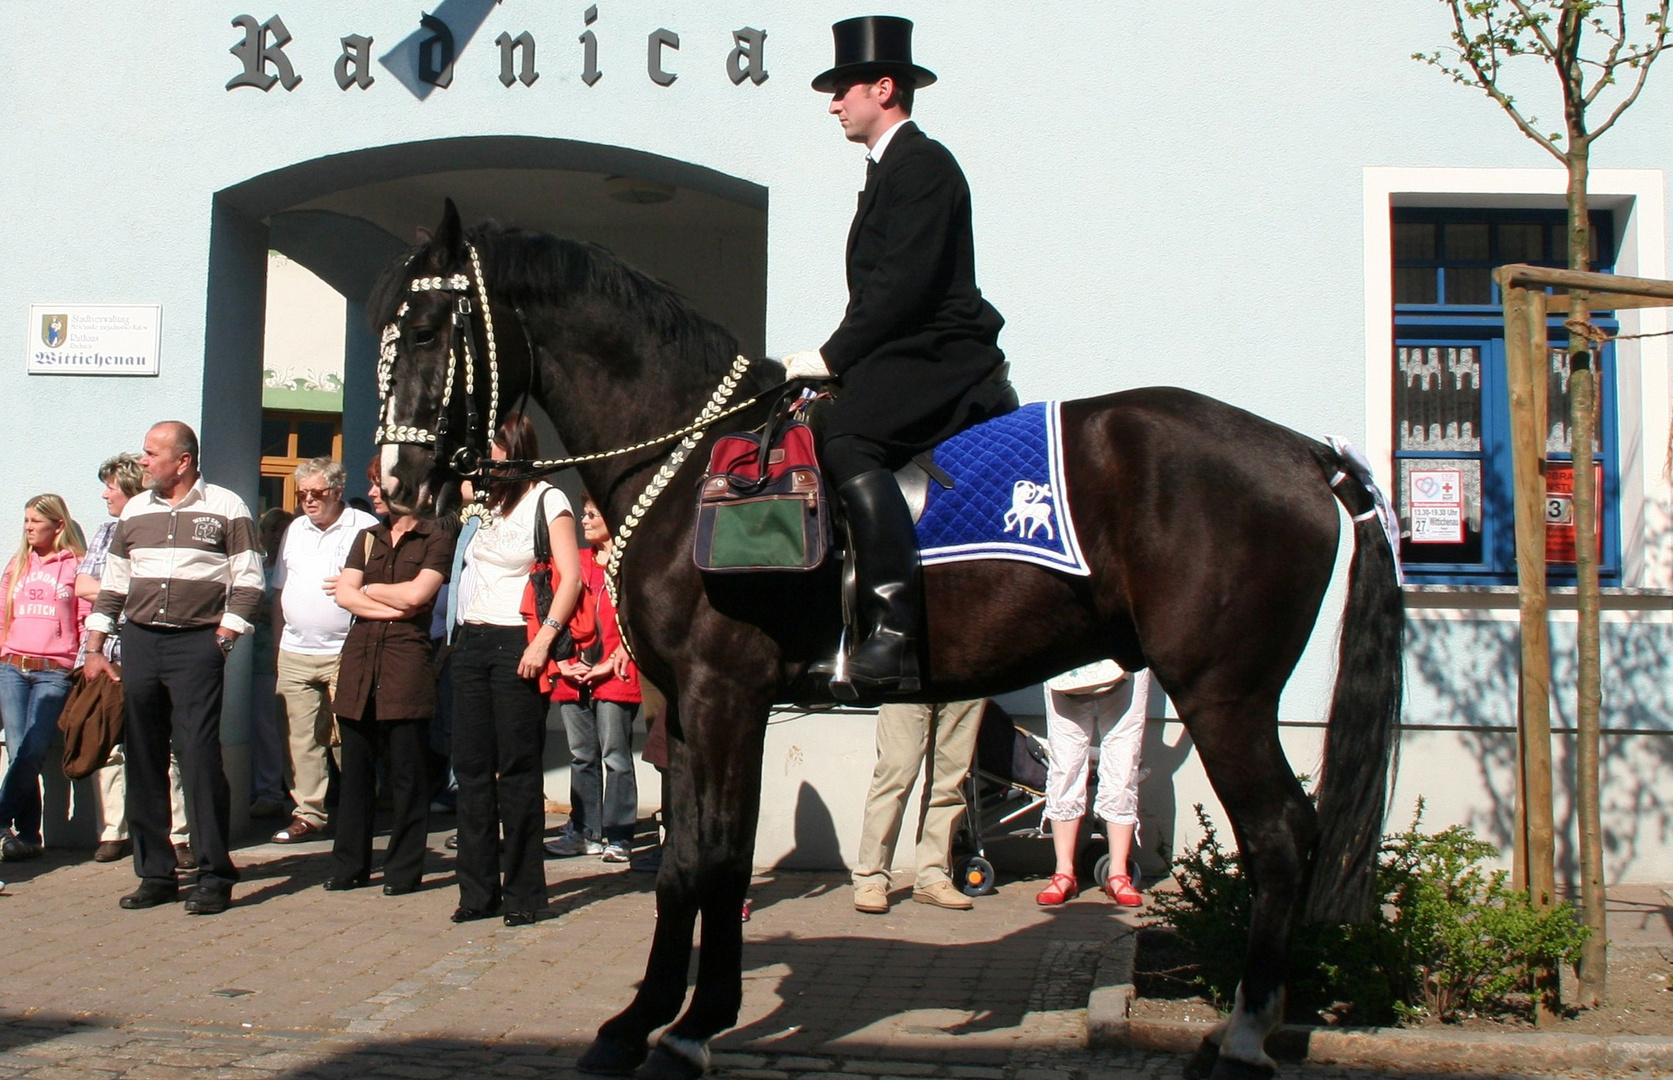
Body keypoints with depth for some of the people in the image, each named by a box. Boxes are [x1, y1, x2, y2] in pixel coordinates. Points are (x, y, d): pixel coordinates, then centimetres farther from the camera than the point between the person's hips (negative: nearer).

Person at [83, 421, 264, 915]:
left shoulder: (226, 508, 1)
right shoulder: (135, 511, 16)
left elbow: (247, 582, -1)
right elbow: (113, 583, 19)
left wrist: (223, 638, -9)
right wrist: (94, 648, 13)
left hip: (196, 644, -5)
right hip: (139, 642, 5)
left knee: (200, 756, -9)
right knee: (143, 760, 5)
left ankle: (214, 875, -3)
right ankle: (155, 873, 13)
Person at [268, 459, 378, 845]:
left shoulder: (365, 528, -2)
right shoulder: (295, 531, 17)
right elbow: (281, 592, 21)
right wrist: (278, 643, 16)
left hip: (346, 652, -5)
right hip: (295, 654, 5)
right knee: (301, 739, 5)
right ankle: (308, 813, 10)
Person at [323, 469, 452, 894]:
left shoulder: (437, 539, 3)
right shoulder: (368, 537, 19)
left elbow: (416, 594, -10)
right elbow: (344, 594, 7)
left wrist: (364, 590, 4)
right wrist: (393, 607, -5)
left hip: (406, 657, -5)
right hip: (359, 655, 5)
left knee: (406, 771, -3)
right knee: (355, 768, 6)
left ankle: (404, 867, 4)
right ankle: (350, 864, 13)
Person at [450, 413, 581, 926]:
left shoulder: (547, 501, -2)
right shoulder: (485, 503, 18)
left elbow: (571, 578, -11)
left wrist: (544, 639, -19)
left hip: (516, 645, -7)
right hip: (472, 642, 7)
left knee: (518, 769, -3)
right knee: (471, 766, 6)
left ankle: (524, 892, 4)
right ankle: (477, 888, 13)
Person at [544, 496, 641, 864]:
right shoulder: (577, 565, 17)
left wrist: (611, 663, -12)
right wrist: (562, 662, 2)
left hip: (615, 678, -6)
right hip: (573, 678, 6)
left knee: (615, 757, -4)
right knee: (582, 757, 9)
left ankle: (618, 836, -1)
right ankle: (584, 832, 15)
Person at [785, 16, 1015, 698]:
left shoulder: (921, 163, -8)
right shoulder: (889, 169, 24)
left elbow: (904, 283, -19)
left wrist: (832, 358, -18)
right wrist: (835, 360, 10)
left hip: (940, 357, -11)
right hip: (909, 361, 12)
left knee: (844, 438, -33)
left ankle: (894, 628, -40)